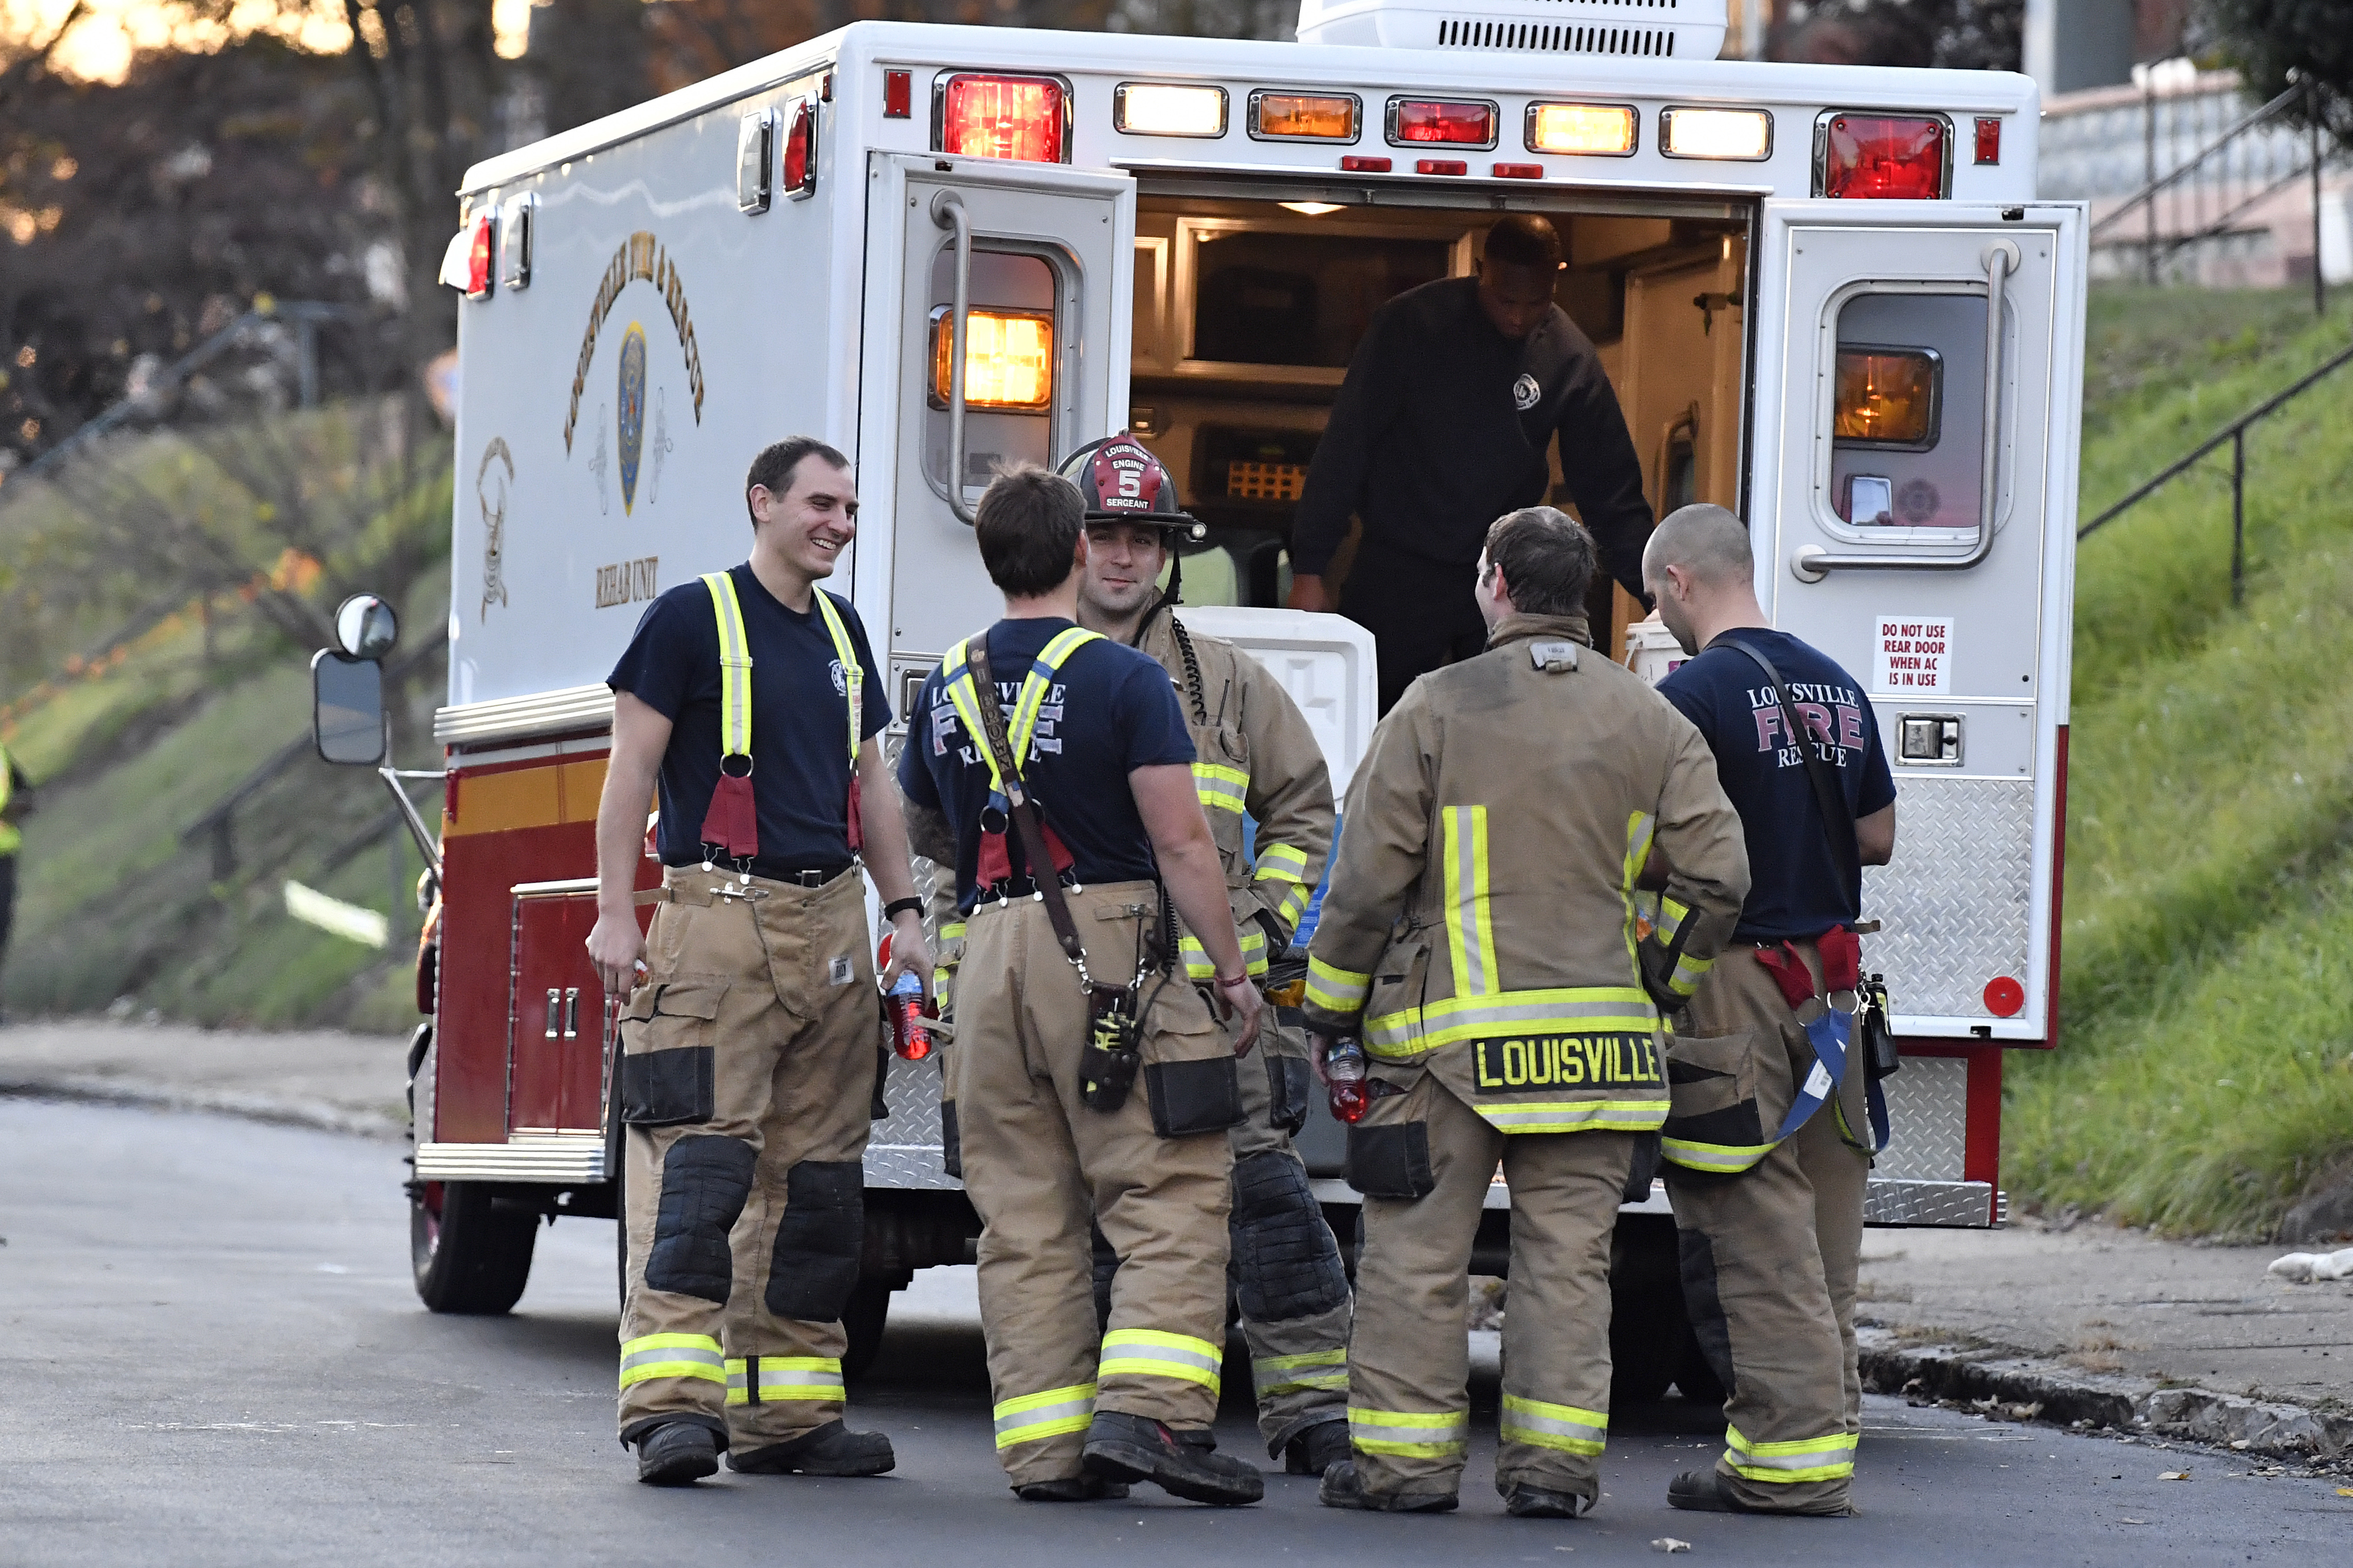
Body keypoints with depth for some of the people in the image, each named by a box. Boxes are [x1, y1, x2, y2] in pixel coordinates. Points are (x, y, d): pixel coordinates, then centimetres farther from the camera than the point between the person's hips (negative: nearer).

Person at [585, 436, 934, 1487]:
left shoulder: (841, 631, 18)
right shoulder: (694, 619, -2)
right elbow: (633, 767, -5)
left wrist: (903, 910, 15)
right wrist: (615, 914, -12)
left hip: (831, 923, 7)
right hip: (720, 918, -7)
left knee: (816, 1176, 5)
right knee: (702, 1163, -15)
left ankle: (790, 1413, 8)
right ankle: (673, 1403, -21)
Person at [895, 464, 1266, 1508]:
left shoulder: (949, 690, 12)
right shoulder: (1121, 680, -6)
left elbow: (920, 820, 28)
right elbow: (1180, 841, -11)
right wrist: (1231, 970, -3)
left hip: (990, 957, 5)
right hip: (1108, 945, -5)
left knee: (1025, 1218, 6)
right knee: (1171, 1198, -5)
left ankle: (1045, 1444, 3)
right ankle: (1147, 1410, -20)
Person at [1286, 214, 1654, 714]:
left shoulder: (1570, 358, -2)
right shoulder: (1412, 325, -8)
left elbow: (1611, 494, 3)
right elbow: (1345, 446, -5)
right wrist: (1309, 568, -8)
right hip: (1397, 574, -2)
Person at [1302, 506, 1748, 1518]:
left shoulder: (1437, 707, -5)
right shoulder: (1648, 720, 5)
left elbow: (1369, 876, -5)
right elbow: (1718, 874, 1)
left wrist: (1331, 1008, 5)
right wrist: (1662, 978, 17)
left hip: (1450, 1036, -3)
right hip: (1598, 1037, 3)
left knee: (1418, 1248, 3)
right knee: (1568, 1254, 7)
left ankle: (1405, 1456, 4)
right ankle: (1554, 1461, 4)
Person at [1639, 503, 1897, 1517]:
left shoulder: (1694, 694, -12)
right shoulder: (1838, 688, 11)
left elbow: (1660, 853, -14)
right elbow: (1878, 838, 19)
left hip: (1733, 979, -7)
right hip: (1829, 979, 7)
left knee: (1753, 1237, -5)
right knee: (1820, 1232, 12)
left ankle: (1791, 1452, -7)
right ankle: (1827, 1426, 15)